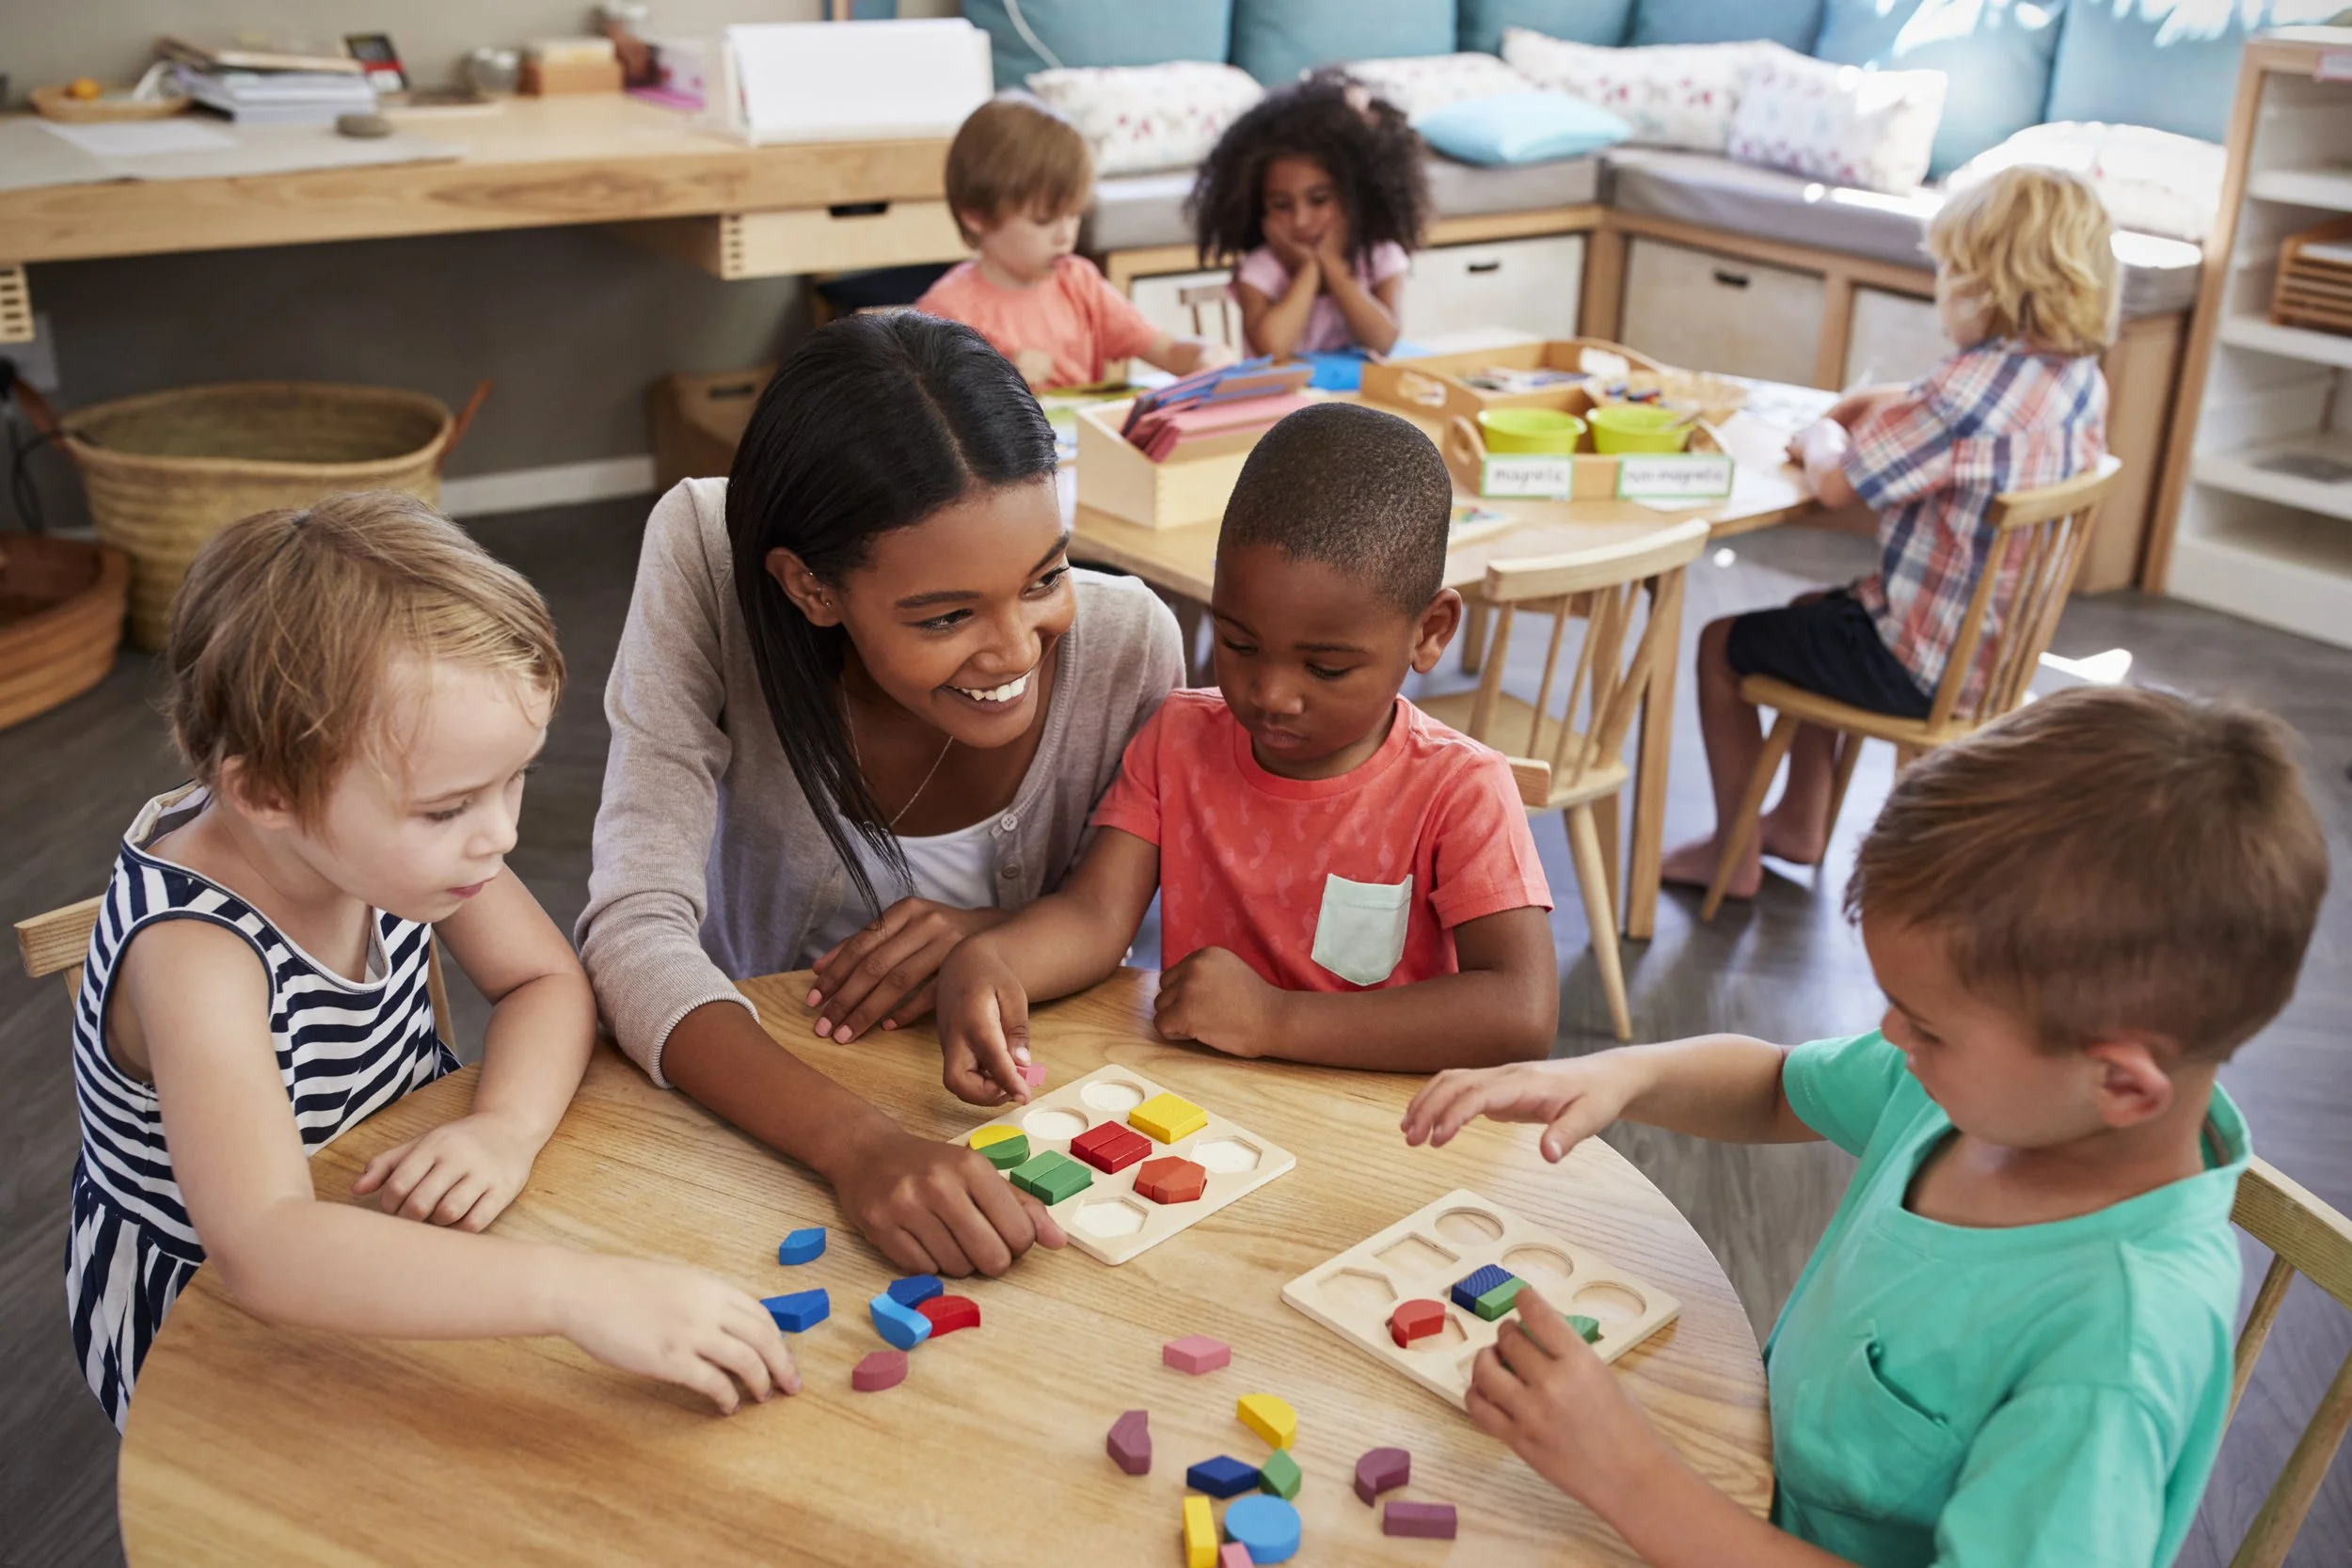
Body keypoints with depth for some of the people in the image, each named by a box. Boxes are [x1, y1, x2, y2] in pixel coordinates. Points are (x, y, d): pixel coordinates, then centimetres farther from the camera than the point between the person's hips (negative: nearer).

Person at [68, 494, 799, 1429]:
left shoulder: (386, 828, -16)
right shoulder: (195, 951, -35)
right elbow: (260, 1249, -47)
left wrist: (507, 1127, -26)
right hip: (212, 1333, -6)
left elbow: (548, 982, -4)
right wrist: (576, 1294, -56)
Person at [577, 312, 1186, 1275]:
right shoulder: (704, 563, -20)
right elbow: (636, 927, -25)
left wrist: (1006, 937, -22)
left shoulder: (1126, 644, -17)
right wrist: (859, 1146, -40)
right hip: (762, 1113, 0)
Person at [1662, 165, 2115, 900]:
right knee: (1814, 613, 32)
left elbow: (1834, 482, -25)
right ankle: (1801, 821, 38)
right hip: (1998, 642, 9)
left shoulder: (1975, 385, -29)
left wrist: (1820, 439, -4)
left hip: (1920, 666, -9)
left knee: (1723, 644, 8)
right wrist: (1873, 403, 5)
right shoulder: (2082, 379, 0)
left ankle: (1732, 854, 20)